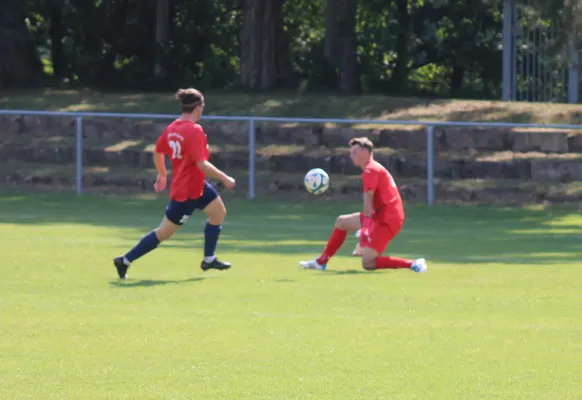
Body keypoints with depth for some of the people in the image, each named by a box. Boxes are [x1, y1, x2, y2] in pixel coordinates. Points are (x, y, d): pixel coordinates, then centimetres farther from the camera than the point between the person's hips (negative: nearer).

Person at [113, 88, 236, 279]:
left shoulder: (172, 128, 3)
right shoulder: (194, 131, -25)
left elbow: (157, 152, 15)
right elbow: (202, 164, -29)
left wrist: (162, 174, 30)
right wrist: (225, 179, -20)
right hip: (187, 192, -10)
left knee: (218, 211, 18)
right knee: (164, 232, -1)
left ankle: (209, 259, 25)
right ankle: (125, 261, 5)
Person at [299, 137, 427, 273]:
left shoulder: (370, 171, -13)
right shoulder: (376, 168, 18)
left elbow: (368, 204, -21)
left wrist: (365, 230, -26)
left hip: (388, 220, -10)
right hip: (383, 216, 10)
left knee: (367, 263, -14)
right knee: (341, 221, 20)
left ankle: (413, 264, -16)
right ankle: (321, 262, 27)